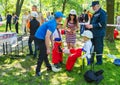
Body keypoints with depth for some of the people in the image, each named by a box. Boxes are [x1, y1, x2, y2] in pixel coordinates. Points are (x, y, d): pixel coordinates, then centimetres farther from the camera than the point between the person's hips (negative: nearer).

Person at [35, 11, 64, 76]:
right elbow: (47, 37, -29)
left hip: (40, 37, 10)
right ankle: (38, 71, 4)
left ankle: (48, 67, 31)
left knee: (45, 53, 18)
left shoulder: (53, 23, 7)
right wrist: (48, 49, -26)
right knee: (42, 54, -5)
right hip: (40, 38, -10)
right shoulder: (52, 24, -24)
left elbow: (50, 34, 18)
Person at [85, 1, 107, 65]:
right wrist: (89, 26, 6)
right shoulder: (95, 13, 16)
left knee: (98, 48, -1)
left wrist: (92, 26, -22)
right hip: (93, 33, 9)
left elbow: (102, 24, -21)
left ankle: (99, 61, 12)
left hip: (99, 34, -9)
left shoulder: (102, 13, -12)